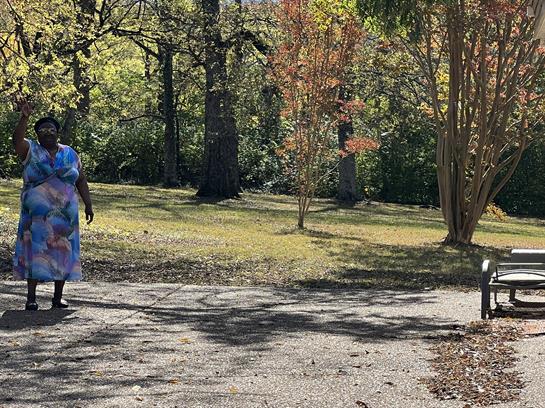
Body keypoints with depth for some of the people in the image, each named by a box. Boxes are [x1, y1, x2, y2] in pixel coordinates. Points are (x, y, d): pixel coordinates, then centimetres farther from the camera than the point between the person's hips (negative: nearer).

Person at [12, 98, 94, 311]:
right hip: (36, 215, -3)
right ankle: (31, 297, -2)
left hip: (65, 215, 3)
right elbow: (17, 139, -20)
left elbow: (81, 180, 11)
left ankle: (58, 296, 13)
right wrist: (24, 118, -34)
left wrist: (88, 205, 5)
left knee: (62, 252, 4)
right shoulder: (30, 150, 1)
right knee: (35, 251, -5)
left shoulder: (69, 154, 8)